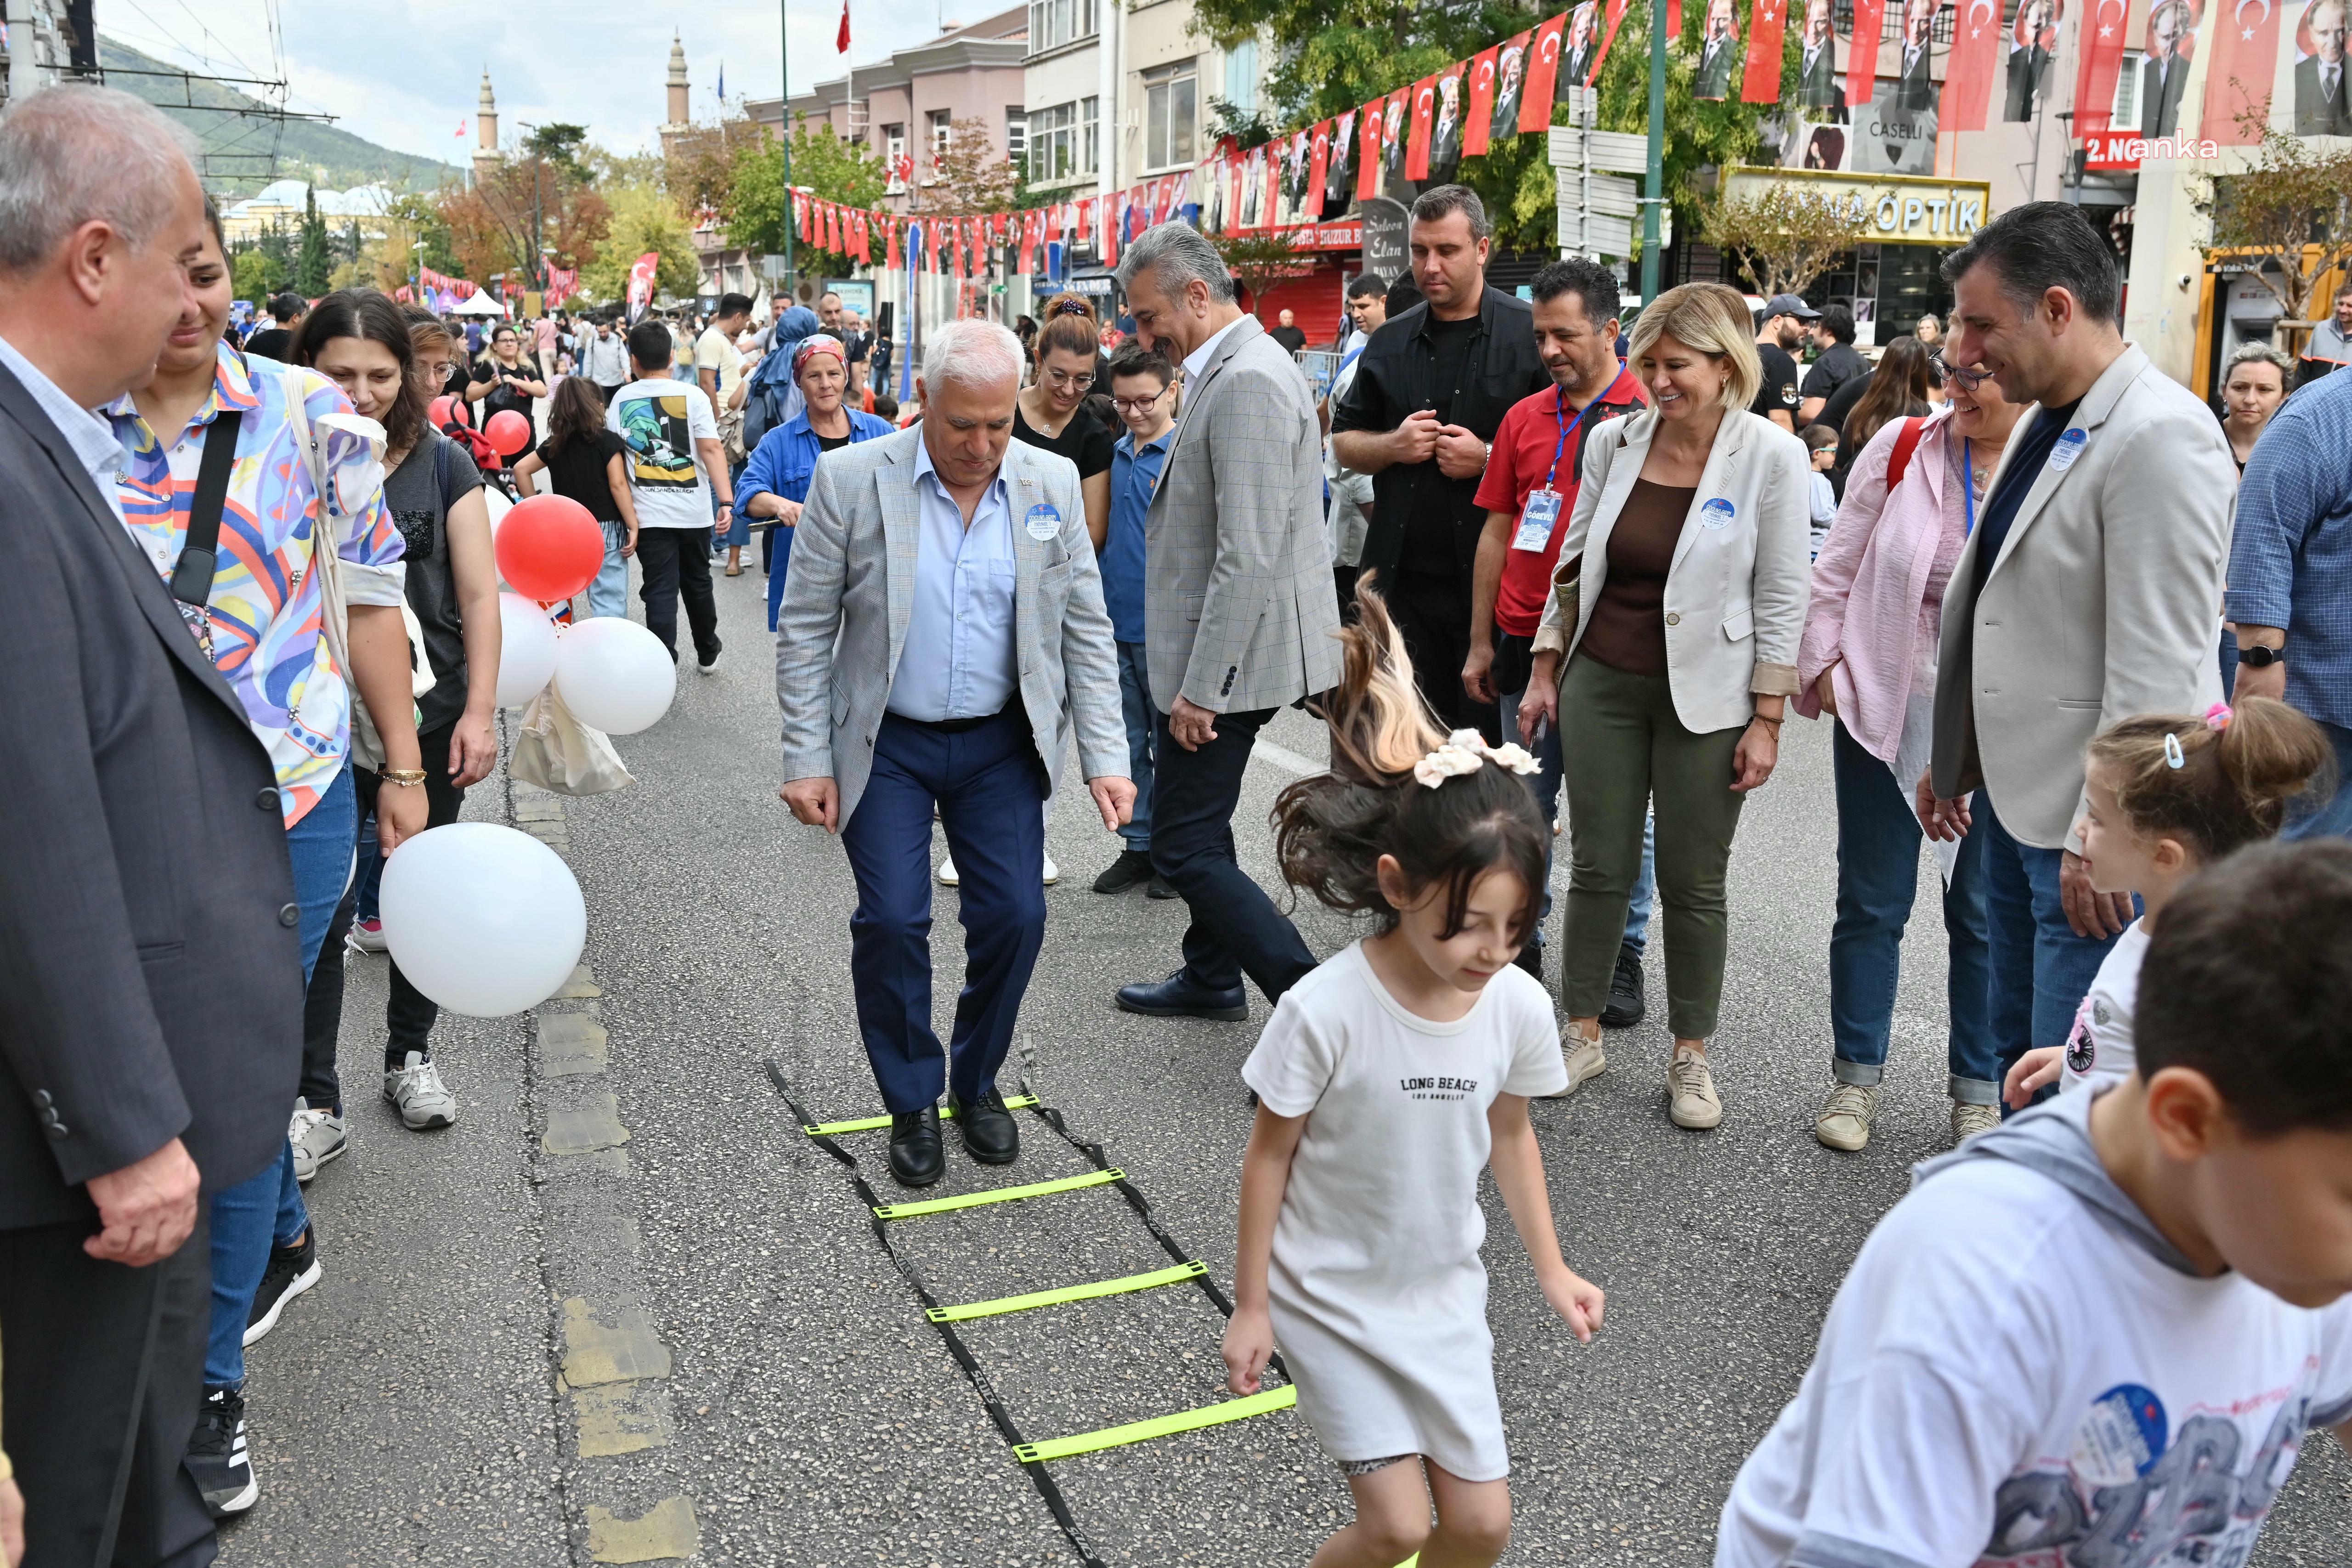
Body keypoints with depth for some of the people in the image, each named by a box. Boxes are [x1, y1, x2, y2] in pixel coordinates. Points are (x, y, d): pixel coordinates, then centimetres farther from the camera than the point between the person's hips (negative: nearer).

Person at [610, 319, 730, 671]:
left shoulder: (622, 399, 2)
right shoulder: (692, 395, -4)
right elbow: (711, 449, -13)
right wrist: (726, 500, -16)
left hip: (648, 515, 0)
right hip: (693, 511, 0)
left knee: (660, 591, 1)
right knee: (698, 583, 17)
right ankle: (708, 655, 33)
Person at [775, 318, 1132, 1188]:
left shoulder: (1052, 484, -3)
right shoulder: (851, 480, -10)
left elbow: (1086, 632, 2)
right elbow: (805, 632, -5)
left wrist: (1105, 756, -3)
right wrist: (807, 759, -8)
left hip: (1002, 742, 2)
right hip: (887, 744, -2)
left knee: (1013, 915, -2)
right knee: (892, 922, -5)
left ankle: (976, 1082, 23)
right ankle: (912, 1102, 17)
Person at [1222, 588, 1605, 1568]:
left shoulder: (1518, 1008, -14)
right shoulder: (1326, 1012, -27)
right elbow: (1270, 1157, -14)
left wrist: (1551, 1270, 11)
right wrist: (1251, 1307, -7)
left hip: (1444, 1292, 4)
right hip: (1331, 1296, -4)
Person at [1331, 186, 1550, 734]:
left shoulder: (1530, 334, -1)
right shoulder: (1392, 341, 13)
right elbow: (1343, 441, 18)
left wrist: (1490, 459, -16)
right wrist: (1393, 446, -2)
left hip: (1493, 580, -4)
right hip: (1403, 580, 4)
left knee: (1486, 740, 2)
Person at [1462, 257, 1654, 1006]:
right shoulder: (1525, 417, 9)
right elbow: (1497, 530, 12)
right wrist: (1481, 642, 10)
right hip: (1525, 640, 4)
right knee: (1525, 804, 12)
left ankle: (1622, 955, 17)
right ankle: (1522, 942, 24)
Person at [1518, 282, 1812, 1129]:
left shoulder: (1771, 455, -8)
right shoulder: (1614, 442, 2)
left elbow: (1781, 597, -6)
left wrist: (1767, 718, -8)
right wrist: (1545, 668, 10)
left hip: (1704, 696, -3)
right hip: (1603, 682, 3)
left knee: (1693, 883, 6)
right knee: (1597, 868, 9)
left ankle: (1691, 1057, 21)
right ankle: (1583, 1035, 24)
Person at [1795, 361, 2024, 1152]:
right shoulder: (1902, 447, -4)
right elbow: (1837, 570, 3)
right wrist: (1824, 666, -2)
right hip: (1886, 710, 1)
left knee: (1985, 913, 11)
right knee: (1872, 903, 10)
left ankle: (1979, 1092, 27)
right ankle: (1855, 1077, 26)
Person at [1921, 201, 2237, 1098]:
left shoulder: (2161, 436, -18)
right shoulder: (2045, 422, 11)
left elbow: (2156, 669, -22)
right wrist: (1956, 758, 19)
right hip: (2015, 792, 9)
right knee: (2018, 1049, 19)